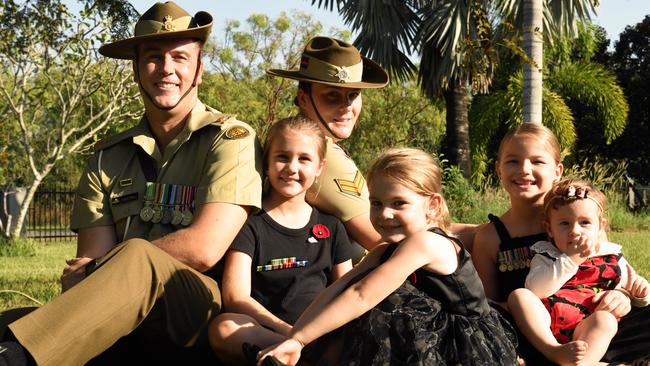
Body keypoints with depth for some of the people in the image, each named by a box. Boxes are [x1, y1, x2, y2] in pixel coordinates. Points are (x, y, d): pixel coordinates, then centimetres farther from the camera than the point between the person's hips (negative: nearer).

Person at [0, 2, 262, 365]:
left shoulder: (232, 140, -1)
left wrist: (97, 267, -3)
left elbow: (203, 249, -14)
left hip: (212, 313, -4)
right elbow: (88, 260, 5)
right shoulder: (108, 158, 15)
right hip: (133, 327, 4)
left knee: (138, 262, -37)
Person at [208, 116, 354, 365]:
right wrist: (289, 331, -21)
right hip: (261, 334, -2)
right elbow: (235, 296, -6)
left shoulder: (331, 227, 18)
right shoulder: (250, 223, 6)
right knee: (223, 327, -36)